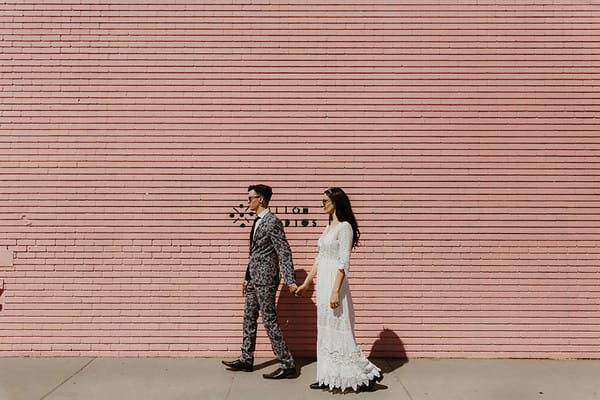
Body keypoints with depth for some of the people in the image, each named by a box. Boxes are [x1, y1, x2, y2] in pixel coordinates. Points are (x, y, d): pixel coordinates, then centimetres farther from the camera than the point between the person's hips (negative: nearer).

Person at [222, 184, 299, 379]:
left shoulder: (272, 222, -14)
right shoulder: (257, 222, 14)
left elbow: (284, 252, -18)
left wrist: (290, 281, -22)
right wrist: (247, 278, 22)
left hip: (266, 279, -9)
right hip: (254, 279, 9)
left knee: (269, 321, -6)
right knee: (249, 319, 16)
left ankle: (287, 365, 3)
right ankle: (246, 360, 29)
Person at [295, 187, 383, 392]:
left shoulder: (344, 227, -13)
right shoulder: (329, 226, 13)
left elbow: (344, 263, -18)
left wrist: (336, 291, -22)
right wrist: (306, 283, 18)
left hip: (334, 282, -9)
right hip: (323, 283, 9)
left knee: (338, 330, -3)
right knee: (325, 330, 13)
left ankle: (369, 374, 10)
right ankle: (328, 377, 22)